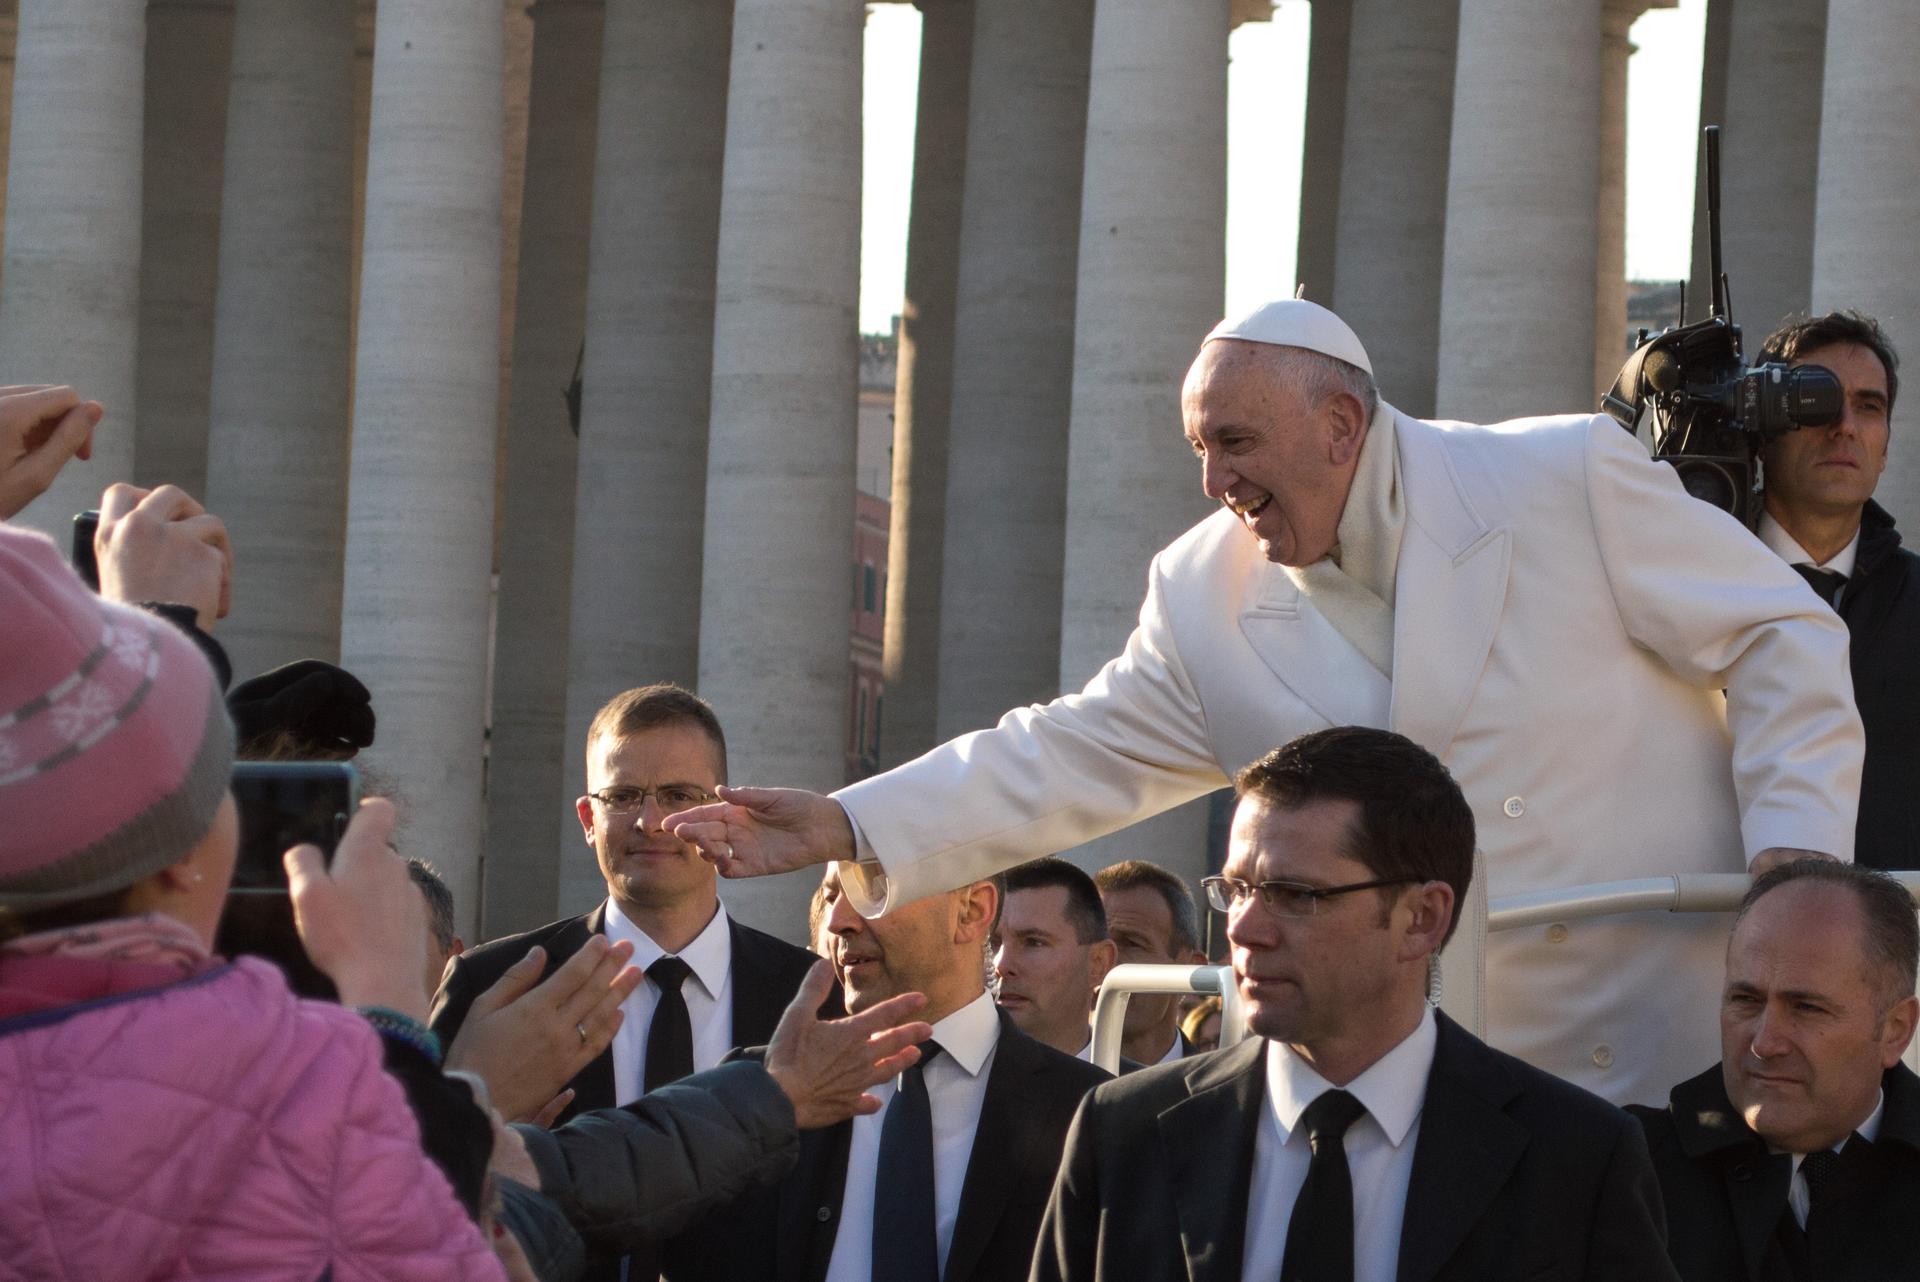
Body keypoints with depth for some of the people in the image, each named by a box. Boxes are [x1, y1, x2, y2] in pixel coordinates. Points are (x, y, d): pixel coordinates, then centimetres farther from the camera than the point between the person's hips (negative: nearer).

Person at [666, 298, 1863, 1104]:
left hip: (1698, 1033, -3)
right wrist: (847, 826, -4)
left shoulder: (1571, 480, -8)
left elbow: (1785, 638, -3)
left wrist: (1794, 844, -15)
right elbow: (1076, 758, 6)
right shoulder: (1211, 596, 2)